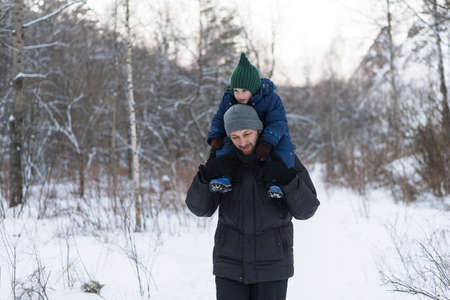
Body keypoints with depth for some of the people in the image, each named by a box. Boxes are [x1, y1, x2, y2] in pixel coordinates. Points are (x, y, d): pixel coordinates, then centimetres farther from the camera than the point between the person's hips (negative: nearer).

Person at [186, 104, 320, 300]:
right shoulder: (224, 163, -2)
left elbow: (305, 209, -11)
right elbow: (200, 207, -7)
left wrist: (288, 180, -28)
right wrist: (206, 177, -25)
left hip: (271, 265, -1)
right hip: (230, 265, 1)